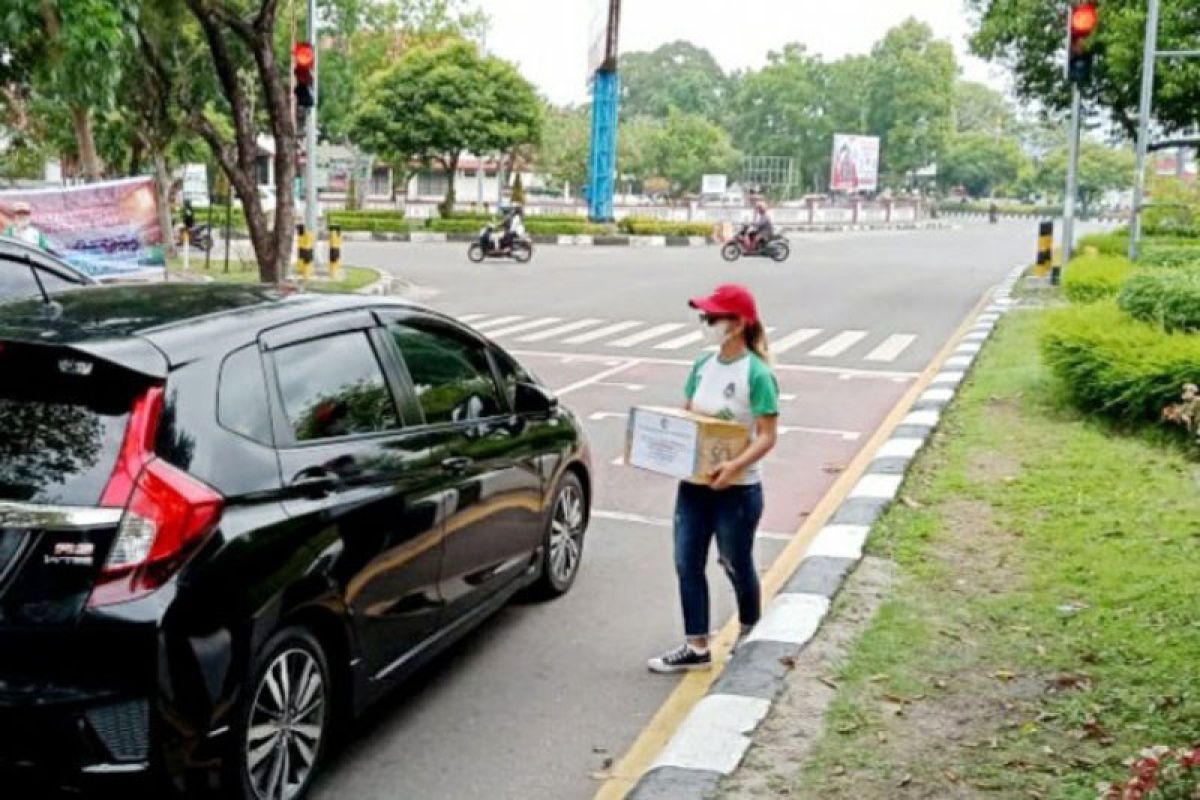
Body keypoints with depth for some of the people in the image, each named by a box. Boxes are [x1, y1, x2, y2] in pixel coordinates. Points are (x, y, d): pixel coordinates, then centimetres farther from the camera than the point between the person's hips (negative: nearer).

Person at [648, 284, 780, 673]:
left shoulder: (757, 374, -17)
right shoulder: (702, 366, 4)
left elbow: (767, 436, -18)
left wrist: (735, 466, -33)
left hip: (737, 489, -6)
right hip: (694, 483, 6)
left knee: (736, 565, 12)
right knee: (687, 564, 7)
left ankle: (750, 638, 37)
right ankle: (696, 648, 17)